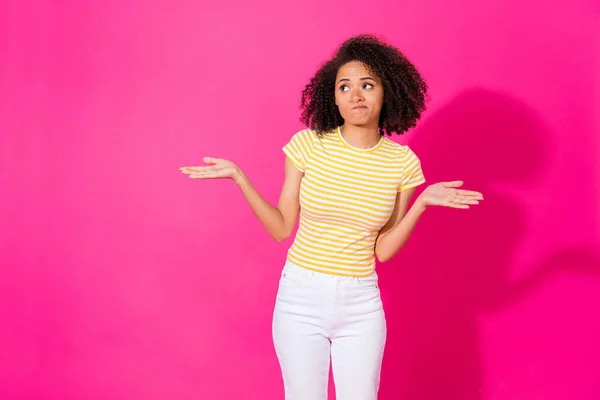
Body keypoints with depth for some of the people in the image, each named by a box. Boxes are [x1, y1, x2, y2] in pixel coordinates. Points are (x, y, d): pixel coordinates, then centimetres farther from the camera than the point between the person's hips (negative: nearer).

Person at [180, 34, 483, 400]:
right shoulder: (308, 145, -7)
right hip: (301, 298, -1)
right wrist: (238, 177, -11)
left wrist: (421, 204, -12)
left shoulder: (402, 162, -4)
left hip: (360, 304, 1)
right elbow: (282, 228, -2)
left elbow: (383, 250, -1)